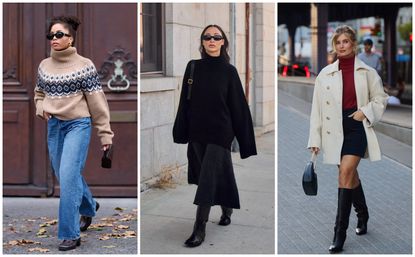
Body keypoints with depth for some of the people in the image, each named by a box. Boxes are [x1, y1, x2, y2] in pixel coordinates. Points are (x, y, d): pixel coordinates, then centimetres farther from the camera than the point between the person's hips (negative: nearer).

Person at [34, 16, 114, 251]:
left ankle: (70, 234, -8)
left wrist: (105, 133, -9)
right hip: (54, 126, 6)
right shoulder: (44, 66, 7)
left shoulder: (84, 66, -9)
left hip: (78, 125, -6)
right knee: (64, 177, 15)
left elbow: (97, 102, -8)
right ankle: (89, 206, 44)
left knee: (68, 177, -15)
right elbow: (39, 93, 23)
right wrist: (41, 108, 1)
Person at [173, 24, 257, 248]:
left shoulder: (229, 71, -4)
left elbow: (238, 105, -2)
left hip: (220, 131, -3)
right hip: (197, 130, 3)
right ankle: (226, 208, 39)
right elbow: (185, 102, 4)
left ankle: (200, 228, -7)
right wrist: (181, 132, 0)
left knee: (207, 177, -9)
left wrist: (244, 140, -3)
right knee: (217, 173, 15)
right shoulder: (193, 67, 3)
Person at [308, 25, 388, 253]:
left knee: (345, 172, -17)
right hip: (335, 130, 3)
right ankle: (362, 217, 40)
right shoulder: (325, 74, 3)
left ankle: (340, 233, -13)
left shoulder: (367, 72, 1)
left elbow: (380, 99, 8)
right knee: (351, 176, 15)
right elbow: (317, 108, 3)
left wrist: (366, 112, -11)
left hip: (357, 127, -3)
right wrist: (315, 139, -1)